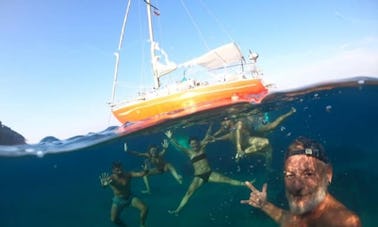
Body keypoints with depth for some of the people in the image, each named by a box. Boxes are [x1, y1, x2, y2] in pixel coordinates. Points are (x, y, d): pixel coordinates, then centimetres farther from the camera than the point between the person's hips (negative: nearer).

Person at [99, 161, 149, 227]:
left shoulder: (127, 174, -20)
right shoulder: (111, 178, -23)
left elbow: (140, 174, -32)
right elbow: (104, 184, -44)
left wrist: (146, 171, -55)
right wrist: (104, 184, -70)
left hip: (130, 197, 0)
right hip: (118, 200, 0)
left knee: (145, 208, -16)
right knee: (113, 219, -9)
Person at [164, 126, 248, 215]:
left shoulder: (202, 147, 1)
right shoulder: (189, 152, -1)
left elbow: (207, 136, -4)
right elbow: (178, 146, -12)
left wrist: (210, 125, -11)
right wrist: (170, 138, -24)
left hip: (210, 173, 1)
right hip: (198, 177, -1)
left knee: (228, 180, -5)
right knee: (189, 193, -9)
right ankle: (178, 210, -8)